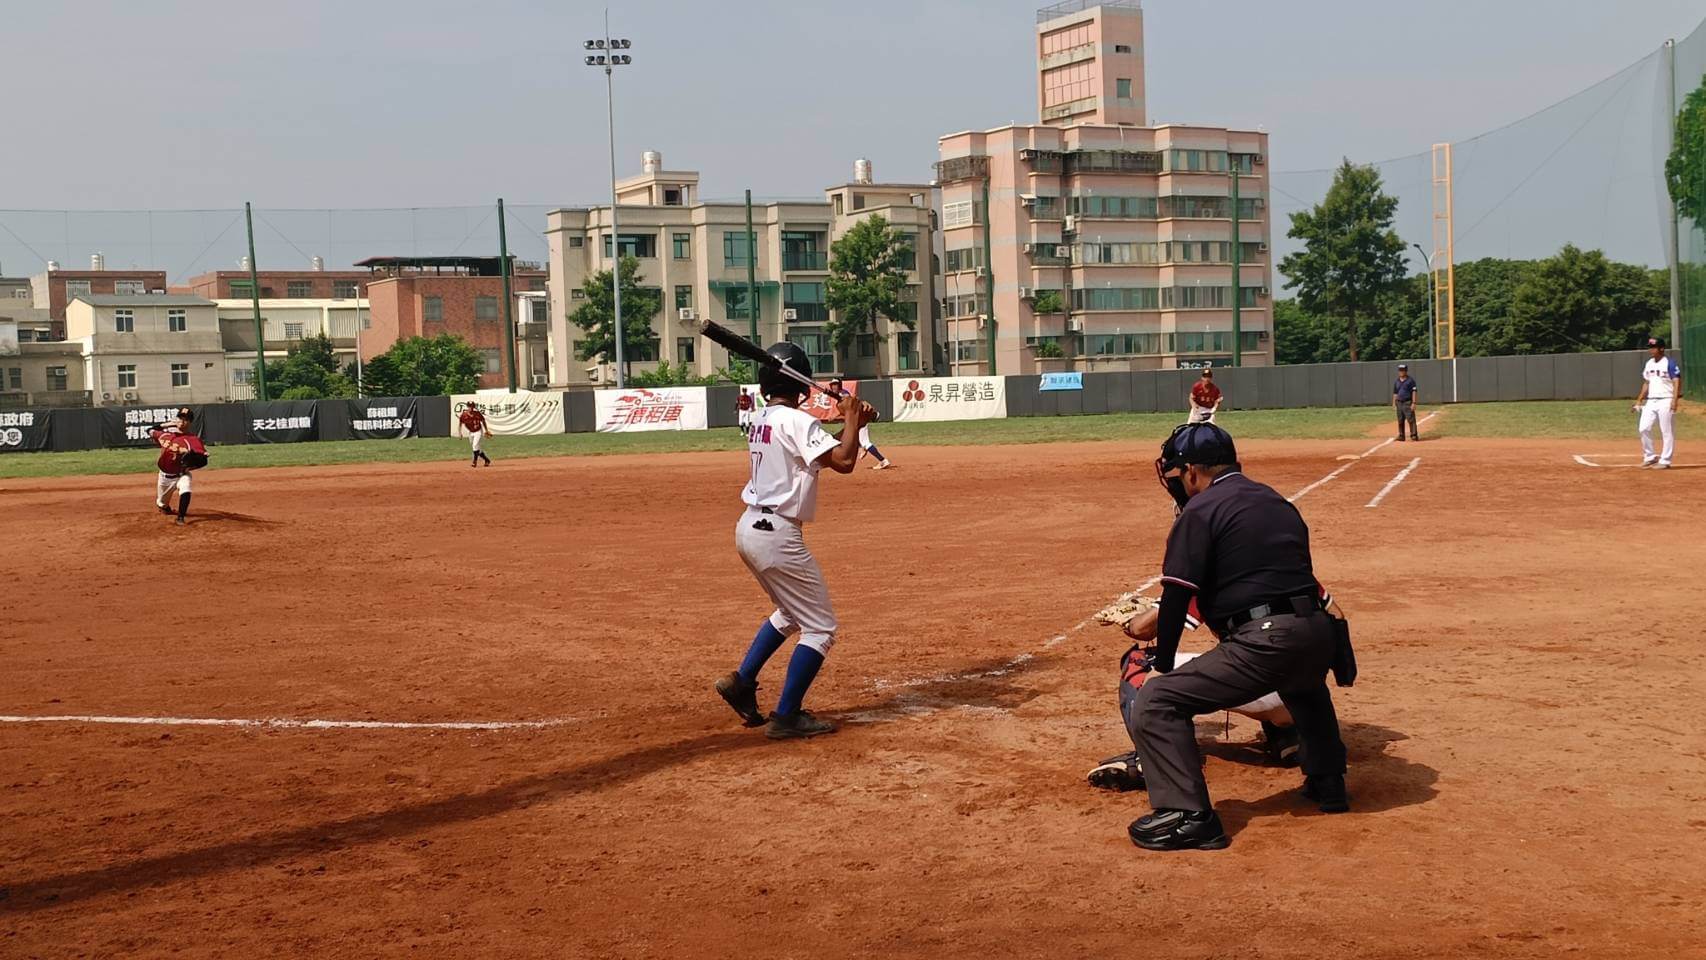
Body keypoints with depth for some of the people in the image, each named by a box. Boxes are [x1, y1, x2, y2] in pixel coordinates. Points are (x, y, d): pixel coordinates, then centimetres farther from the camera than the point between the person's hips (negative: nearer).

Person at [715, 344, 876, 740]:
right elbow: (843, 461, -21)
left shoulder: (760, 421, 12)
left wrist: (848, 420, 8)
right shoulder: (796, 420, -14)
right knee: (819, 628, 1)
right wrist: (852, 418, -7)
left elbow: (813, 448, 19)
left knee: (791, 613, 28)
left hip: (748, 528, 9)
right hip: (777, 534, -9)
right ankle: (786, 717, -1)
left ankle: (742, 681, 23)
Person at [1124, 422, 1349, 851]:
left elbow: (1176, 596, -5)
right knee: (1303, 684, 44)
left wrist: (1162, 664, 6)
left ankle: (1188, 815, -14)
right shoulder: (1278, 502, 23)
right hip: (1317, 634, 8)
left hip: (1263, 641, -8)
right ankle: (1328, 781, 45)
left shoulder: (1200, 511, 0)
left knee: (1154, 703, -5)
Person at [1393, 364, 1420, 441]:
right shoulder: (1396, 382, 13)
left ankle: (1414, 435, -12)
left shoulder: (1410, 380, -2)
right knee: (1400, 421, 7)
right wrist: (1394, 404, 11)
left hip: (1408, 403, -5)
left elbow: (1414, 392, -7)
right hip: (1399, 403, 5)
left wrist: (1413, 403, -15)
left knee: (1411, 419, -12)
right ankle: (1401, 436, 13)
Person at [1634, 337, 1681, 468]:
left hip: (1665, 401, -7)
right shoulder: (1648, 363, 14)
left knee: (1667, 432, -2)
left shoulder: (1669, 363, -7)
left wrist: (1674, 400, -23)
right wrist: (1639, 401, 16)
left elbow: (1677, 382, -12)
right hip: (1650, 402, 7)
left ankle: (1665, 461, 3)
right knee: (1644, 428, -1)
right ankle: (1649, 457, 12)